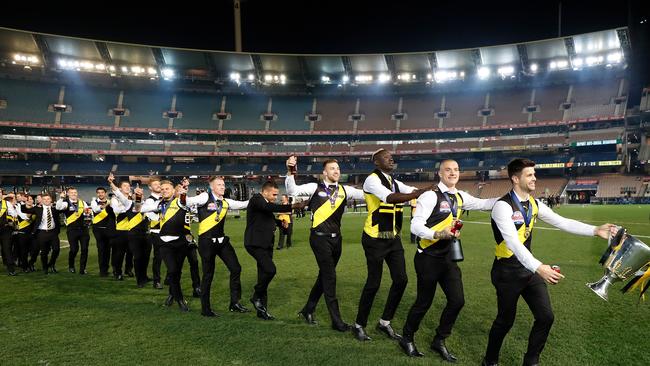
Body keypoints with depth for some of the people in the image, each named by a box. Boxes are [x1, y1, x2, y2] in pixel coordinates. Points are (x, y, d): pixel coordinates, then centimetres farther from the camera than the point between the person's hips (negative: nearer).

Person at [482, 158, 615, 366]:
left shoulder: (534, 204, 3)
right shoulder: (503, 206, -23)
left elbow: (562, 223, 1)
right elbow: (513, 242, -33)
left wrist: (595, 231, -10)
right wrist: (538, 267, -43)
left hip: (528, 268, 7)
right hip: (507, 271, -7)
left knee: (545, 317, 6)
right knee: (506, 320, 6)